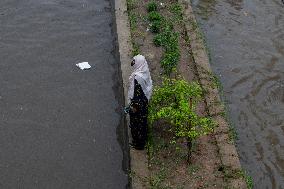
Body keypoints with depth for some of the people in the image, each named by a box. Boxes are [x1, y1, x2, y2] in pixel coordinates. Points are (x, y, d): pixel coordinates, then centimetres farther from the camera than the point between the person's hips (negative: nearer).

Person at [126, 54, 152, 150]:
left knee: (136, 122, 10)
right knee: (142, 120, 25)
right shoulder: (145, 72, -5)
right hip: (144, 100, 9)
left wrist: (134, 106, -17)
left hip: (138, 103, -9)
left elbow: (137, 93, -27)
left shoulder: (138, 77, -33)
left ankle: (138, 143, 26)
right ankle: (143, 138, 44)